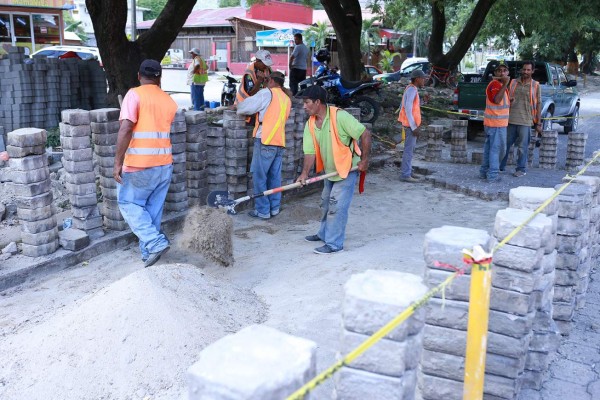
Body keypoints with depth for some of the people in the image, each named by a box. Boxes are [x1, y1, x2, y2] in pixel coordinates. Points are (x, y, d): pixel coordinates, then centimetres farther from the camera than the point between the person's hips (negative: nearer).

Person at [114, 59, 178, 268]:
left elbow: (125, 129, -17)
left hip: (140, 165, -5)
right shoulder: (169, 101, 11)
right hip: (164, 164, 5)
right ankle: (148, 252, 19)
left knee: (129, 203, 9)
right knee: (154, 209, 13)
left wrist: (118, 162, -14)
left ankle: (155, 243, -4)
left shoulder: (135, 94, -6)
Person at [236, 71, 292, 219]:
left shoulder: (267, 93, -5)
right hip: (279, 141, 7)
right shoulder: (287, 99, 15)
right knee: (275, 177, 12)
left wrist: (238, 107, 14)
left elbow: (246, 108, -6)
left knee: (259, 177, 0)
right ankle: (275, 207, 17)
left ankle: (262, 210, 2)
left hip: (265, 140, -7)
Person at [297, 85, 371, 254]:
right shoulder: (310, 124, -4)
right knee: (326, 203, 19)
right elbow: (310, 151, -9)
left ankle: (334, 244, 0)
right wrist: (305, 173, -23)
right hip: (330, 170, 7)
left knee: (337, 206, -9)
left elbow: (365, 134, -21)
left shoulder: (339, 116, -25)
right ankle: (324, 233, 38)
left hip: (347, 168, -7)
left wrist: (365, 160, -17)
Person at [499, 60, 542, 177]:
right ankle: (501, 166, 22)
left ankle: (521, 169, 13)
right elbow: (506, 99, 17)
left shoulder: (535, 85, 2)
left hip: (525, 122, -3)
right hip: (510, 119, 3)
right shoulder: (513, 83, 8)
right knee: (505, 144, 9)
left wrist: (538, 123, -1)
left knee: (522, 147, 2)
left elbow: (538, 105, 2)